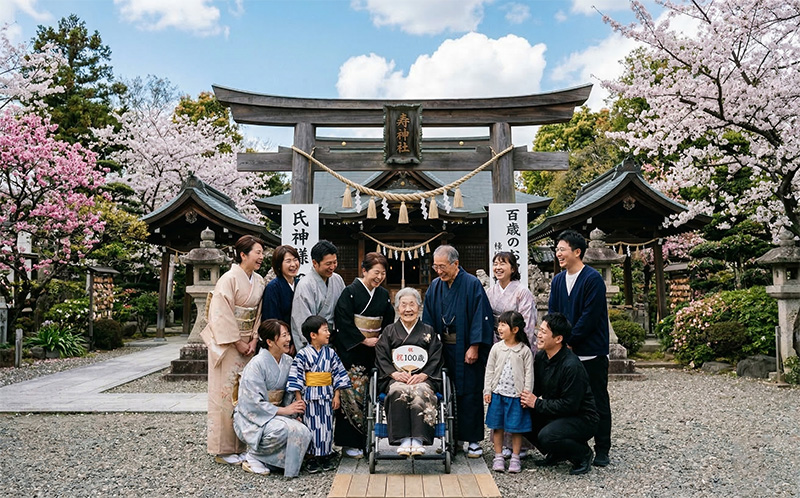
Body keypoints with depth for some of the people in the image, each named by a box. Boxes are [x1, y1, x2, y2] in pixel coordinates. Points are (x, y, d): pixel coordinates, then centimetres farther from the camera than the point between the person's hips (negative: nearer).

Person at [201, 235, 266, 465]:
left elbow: (259, 313, 10)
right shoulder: (229, 279, -14)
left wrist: (254, 340, -1)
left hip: (246, 344, 7)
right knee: (226, 392, -1)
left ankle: (240, 445, 19)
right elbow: (222, 315, -17)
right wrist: (238, 343, -14)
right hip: (226, 344, -7)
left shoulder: (258, 281, 8)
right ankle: (223, 450, 9)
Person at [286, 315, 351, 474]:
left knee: (327, 426, 8)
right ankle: (312, 457, 15)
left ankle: (326, 455, 22)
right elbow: (296, 377, -7)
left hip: (327, 396, 3)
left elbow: (338, 374, 7)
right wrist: (299, 399, -8)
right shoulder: (302, 355, -8)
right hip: (309, 397, -3)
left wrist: (337, 395, 4)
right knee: (311, 426, 3)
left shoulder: (330, 353, 3)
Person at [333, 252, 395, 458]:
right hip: (350, 351, -5)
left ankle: (365, 440, 15)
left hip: (373, 352, 5)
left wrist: (381, 340, 1)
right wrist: (364, 340, -11)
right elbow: (343, 322, -12)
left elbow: (389, 323, 17)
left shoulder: (384, 295, 11)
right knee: (351, 394, -6)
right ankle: (349, 443, 3)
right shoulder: (350, 292, -6)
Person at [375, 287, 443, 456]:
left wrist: (423, 375, -11)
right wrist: (395, 374, -11)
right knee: (399, 391, -34)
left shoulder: (429, 332, 17)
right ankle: (403, 439, -33)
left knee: (420, 392, -34)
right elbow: (381, 358, 7)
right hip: (395, 378, 0)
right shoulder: (389, 331, 17)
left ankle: (418, 440, -34)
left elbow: (435, 359, 7)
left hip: (423, 378, 0)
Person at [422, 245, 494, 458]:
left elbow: (479, 316, -11)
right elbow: (428, 320, 12)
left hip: (467, 348, -5)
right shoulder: (435, 287, 8)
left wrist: (474, 347, -15)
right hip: (443, 347, 5)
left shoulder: (471, 284, -8)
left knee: (469, 393, 0)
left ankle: (473, 440, 10)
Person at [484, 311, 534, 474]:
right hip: (497, 393, 3)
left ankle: (515, 458, 18)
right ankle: (498, 457, 19)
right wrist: (487, 391, 2)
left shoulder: (525, 350, -5)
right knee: (497, 426, 8)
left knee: (516, 427, 5)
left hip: (516, 395, -2)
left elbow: (529, 373, -3)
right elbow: (490, 370, 5)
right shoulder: (496, 348, 2)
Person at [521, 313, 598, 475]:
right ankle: (556, 454, 11)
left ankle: (583, 454, 0)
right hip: (555, 413, 8)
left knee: (547, 436, -31)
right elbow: (536, 387, 9)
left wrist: (537, 403, -22)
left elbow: (569, 405, -26)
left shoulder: (571, 366, -27)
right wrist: (528, 399, -14)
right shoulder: (541, 356, -1)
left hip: (582, 419, -8)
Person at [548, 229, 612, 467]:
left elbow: (590, 317, -15)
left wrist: (570, 341, -13)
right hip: (565, 353, 6)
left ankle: (602, 451, 16)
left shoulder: (593, 279, -10)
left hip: (592, 353, -6)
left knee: (598, 402, 5)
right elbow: (552, 314, 9)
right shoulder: (558, 280, 10)